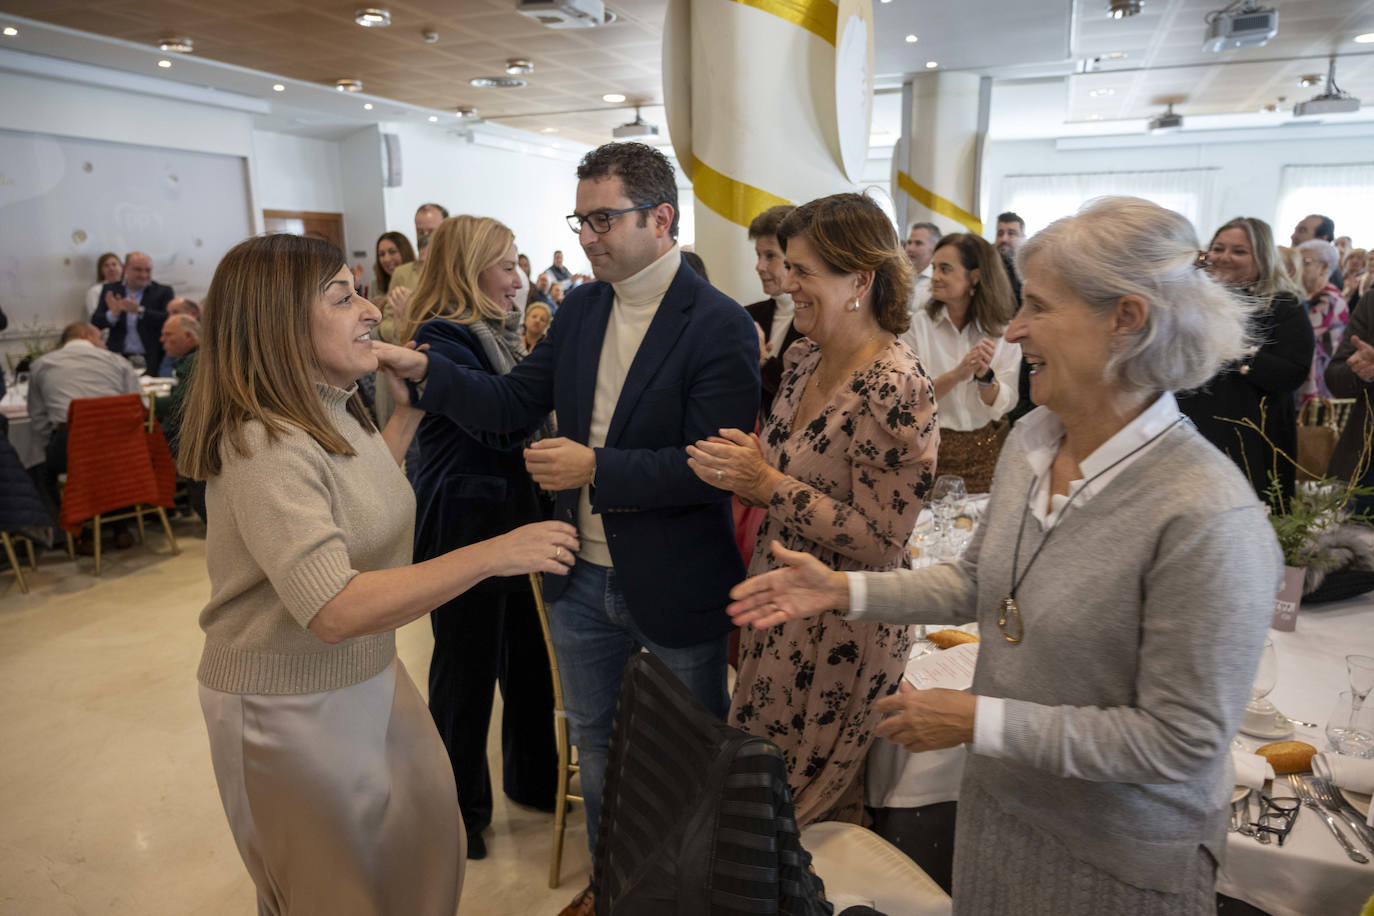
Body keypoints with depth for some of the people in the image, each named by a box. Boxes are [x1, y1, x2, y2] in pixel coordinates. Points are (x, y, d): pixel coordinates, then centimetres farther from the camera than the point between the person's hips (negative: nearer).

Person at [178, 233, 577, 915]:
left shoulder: (333, 412, 0)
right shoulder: (264, 445, -28)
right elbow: (334, 611, -36)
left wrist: (408, 411, 10)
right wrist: (493, 554, -37)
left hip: (369, 675, 8)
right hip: (289, 706, -8)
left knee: (427, 826, 21)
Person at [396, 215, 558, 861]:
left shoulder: (498, 332, 11)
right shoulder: (440, 339, -17)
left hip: (518, 520, 8)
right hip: (466, 529, -8)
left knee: (529, 657, 18)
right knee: (466, 670, 8)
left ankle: (533, 779, 39)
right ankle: (461, 812, 29)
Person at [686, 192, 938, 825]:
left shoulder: (896, 388, -22)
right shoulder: (804, 360, 3)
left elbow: (880, 542, -22)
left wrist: (768, 483, -22)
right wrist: (738, 475, -6)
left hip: (841, 633, -7)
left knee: (812, 813, 13)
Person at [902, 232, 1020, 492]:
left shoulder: (1004, 330, -2)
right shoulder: (919, 322, -7)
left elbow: (1002, 407, -6)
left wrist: (985, 376, -24)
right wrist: (956, 374, -26)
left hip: (987, 449, 2)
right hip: (932, 445, -1)